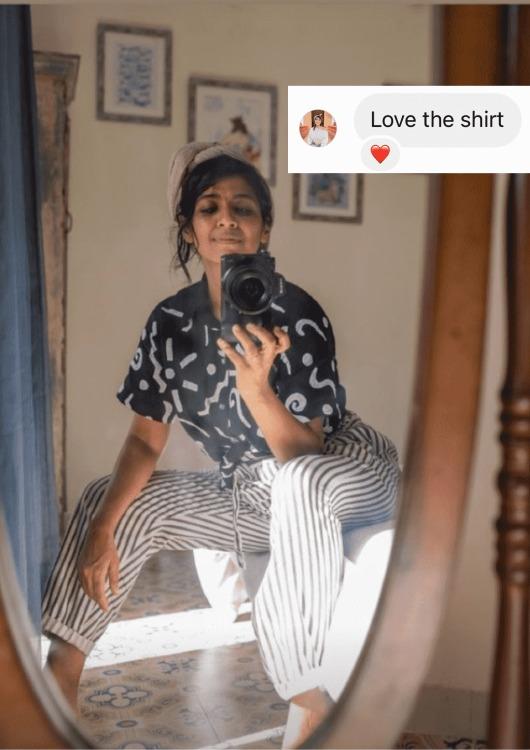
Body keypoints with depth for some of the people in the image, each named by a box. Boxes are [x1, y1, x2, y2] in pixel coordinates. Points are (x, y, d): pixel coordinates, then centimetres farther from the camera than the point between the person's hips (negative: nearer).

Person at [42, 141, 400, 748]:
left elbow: (303, 455, -24)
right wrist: (102, 528, -15)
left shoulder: (296, 317, -22)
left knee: (301, 483, -40)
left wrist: (257, 388, -42)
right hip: (252, 492, 6)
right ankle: (59, 680, 1)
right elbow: (146, 440, -3)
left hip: (348, 475, -5)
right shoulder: (171, 322, -6)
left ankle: (307, 700, -27)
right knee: (108, 498, -2)